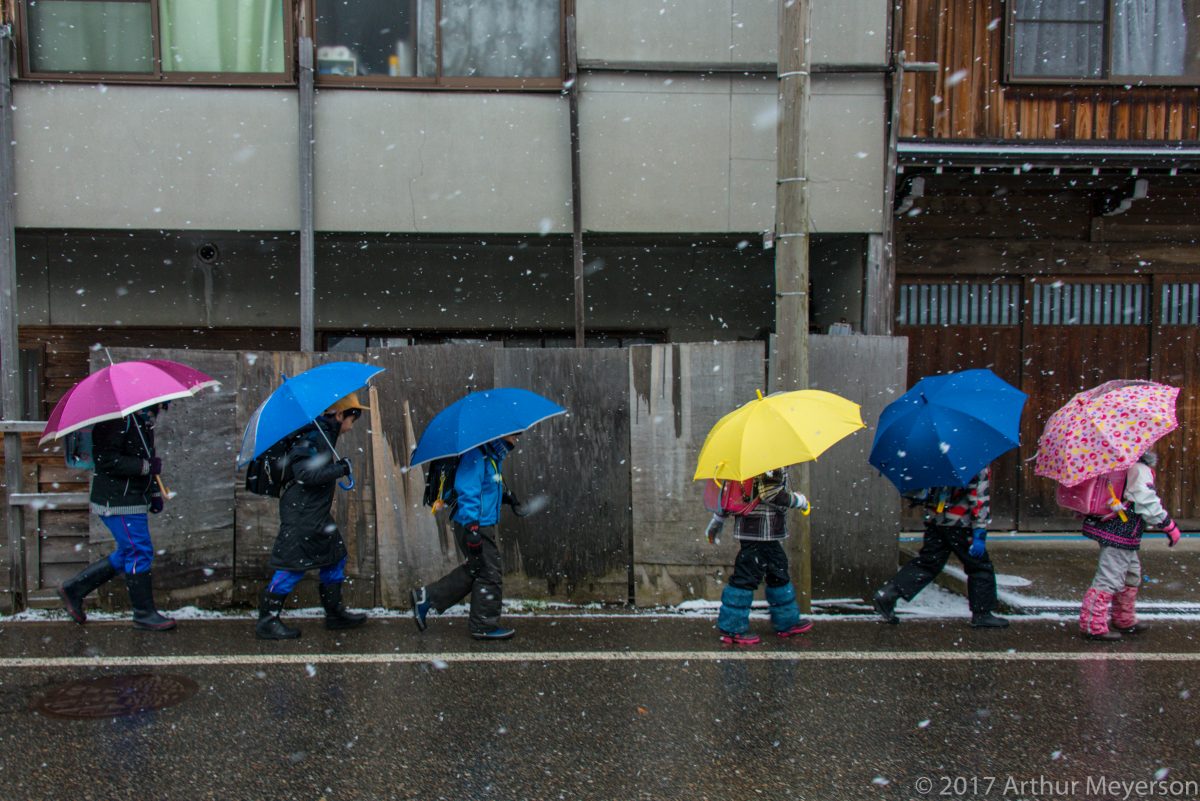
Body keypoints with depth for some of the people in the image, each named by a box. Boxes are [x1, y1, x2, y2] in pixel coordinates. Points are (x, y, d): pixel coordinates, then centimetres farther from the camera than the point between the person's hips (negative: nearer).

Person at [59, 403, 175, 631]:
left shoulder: (144, 420, 13)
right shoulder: (117, 419, -18)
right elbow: (106, 460, -25)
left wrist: (155, 493, 16)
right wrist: (146, 466, -25)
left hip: (135, 499, 10)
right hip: (119, 502, -10)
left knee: (126, 554, 15)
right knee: (140, 553, -5)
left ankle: (74, 588, 27)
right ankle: (144, 614, 6)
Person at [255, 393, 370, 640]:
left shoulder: (324, 435, 13)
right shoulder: (313, 437, -18)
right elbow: (305, 474, -27)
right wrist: (341, 468, -22)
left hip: (317, 514, 10)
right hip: (301, 515, -10)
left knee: (335, 557, 15)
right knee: (293, 566, -5)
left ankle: (335, 612, 26)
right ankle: (266, 621, 5)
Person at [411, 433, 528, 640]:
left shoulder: (492, 456, 13)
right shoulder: (476, 454, -19)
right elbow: (467, 491, -24)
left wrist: (507, 496, 15)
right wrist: (471, 528, -27)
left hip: (484, 525, 10)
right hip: (474, 527, -10)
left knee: (474, 570, 17)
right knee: (490, 573, -1)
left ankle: (426, 598, 23)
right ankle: (484, 626, 12)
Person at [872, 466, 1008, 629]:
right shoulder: (979, 467, -12)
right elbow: (980, 499, -15)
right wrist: (980, 535, -15)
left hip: (934, 520, 6)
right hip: (959, 525, -6)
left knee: (927, 562, 10)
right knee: (981, 567, 9)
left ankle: (888, 593, -2)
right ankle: (982, 615, 14)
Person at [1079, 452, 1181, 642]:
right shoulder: (1140, 469, -19)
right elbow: (1147, 502, -22)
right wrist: (1170, 527, -14)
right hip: (1120, 534, -11)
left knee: (1131, 576, 22)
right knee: (1109, 579, -6)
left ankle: (1124, 621, 34)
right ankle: (1092, 625, -1)